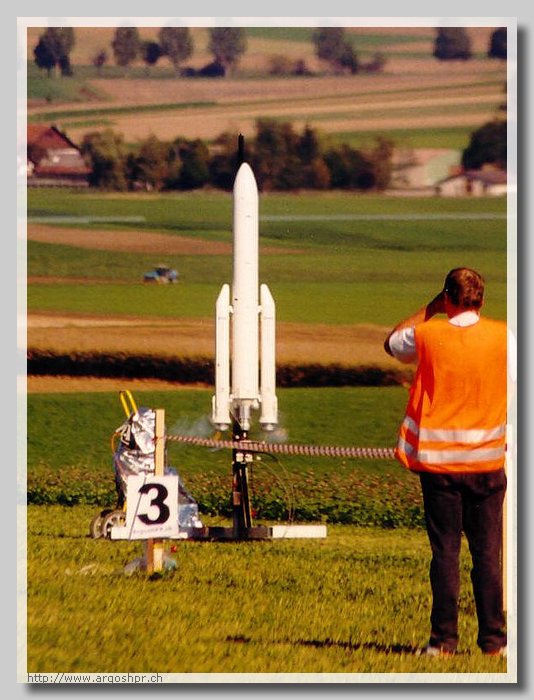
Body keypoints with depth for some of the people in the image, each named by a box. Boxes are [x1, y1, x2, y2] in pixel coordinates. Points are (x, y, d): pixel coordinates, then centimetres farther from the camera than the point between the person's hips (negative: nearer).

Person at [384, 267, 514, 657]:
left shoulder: (427, 335, -4)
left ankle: (444, 639, 3)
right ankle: (493, 639, 5)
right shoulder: (502, 337, -3)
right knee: (488, 552, 5)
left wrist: (431, 308, 19)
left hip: (438, 460, 0)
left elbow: (392, 344, 17)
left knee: (445, 552, 3)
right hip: (487, 460, 0)